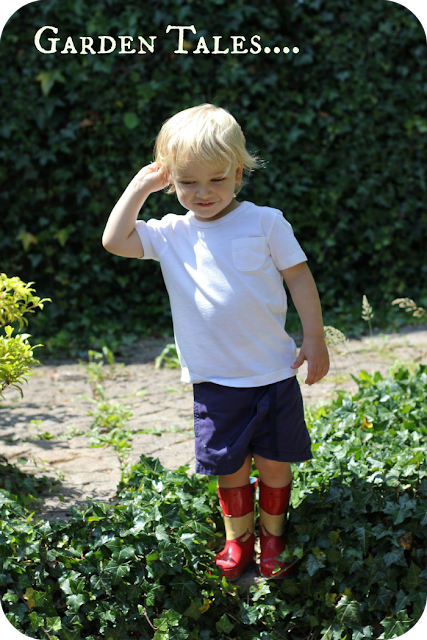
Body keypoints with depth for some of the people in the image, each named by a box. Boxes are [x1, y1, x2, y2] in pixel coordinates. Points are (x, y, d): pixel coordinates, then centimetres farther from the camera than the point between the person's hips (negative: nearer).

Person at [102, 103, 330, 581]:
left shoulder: (264, 222, -4)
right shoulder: (171, 234, 1)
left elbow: (299, 277, 0)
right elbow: (115, 240, -8)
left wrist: (314, 338, -3)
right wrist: (140, 185, -5)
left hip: (273, 374, -1)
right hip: (214, 380, 1)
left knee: (275, 461, 11)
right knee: (230, 465, 11)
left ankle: (272, 533, 34)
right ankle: (237, 536, 33)